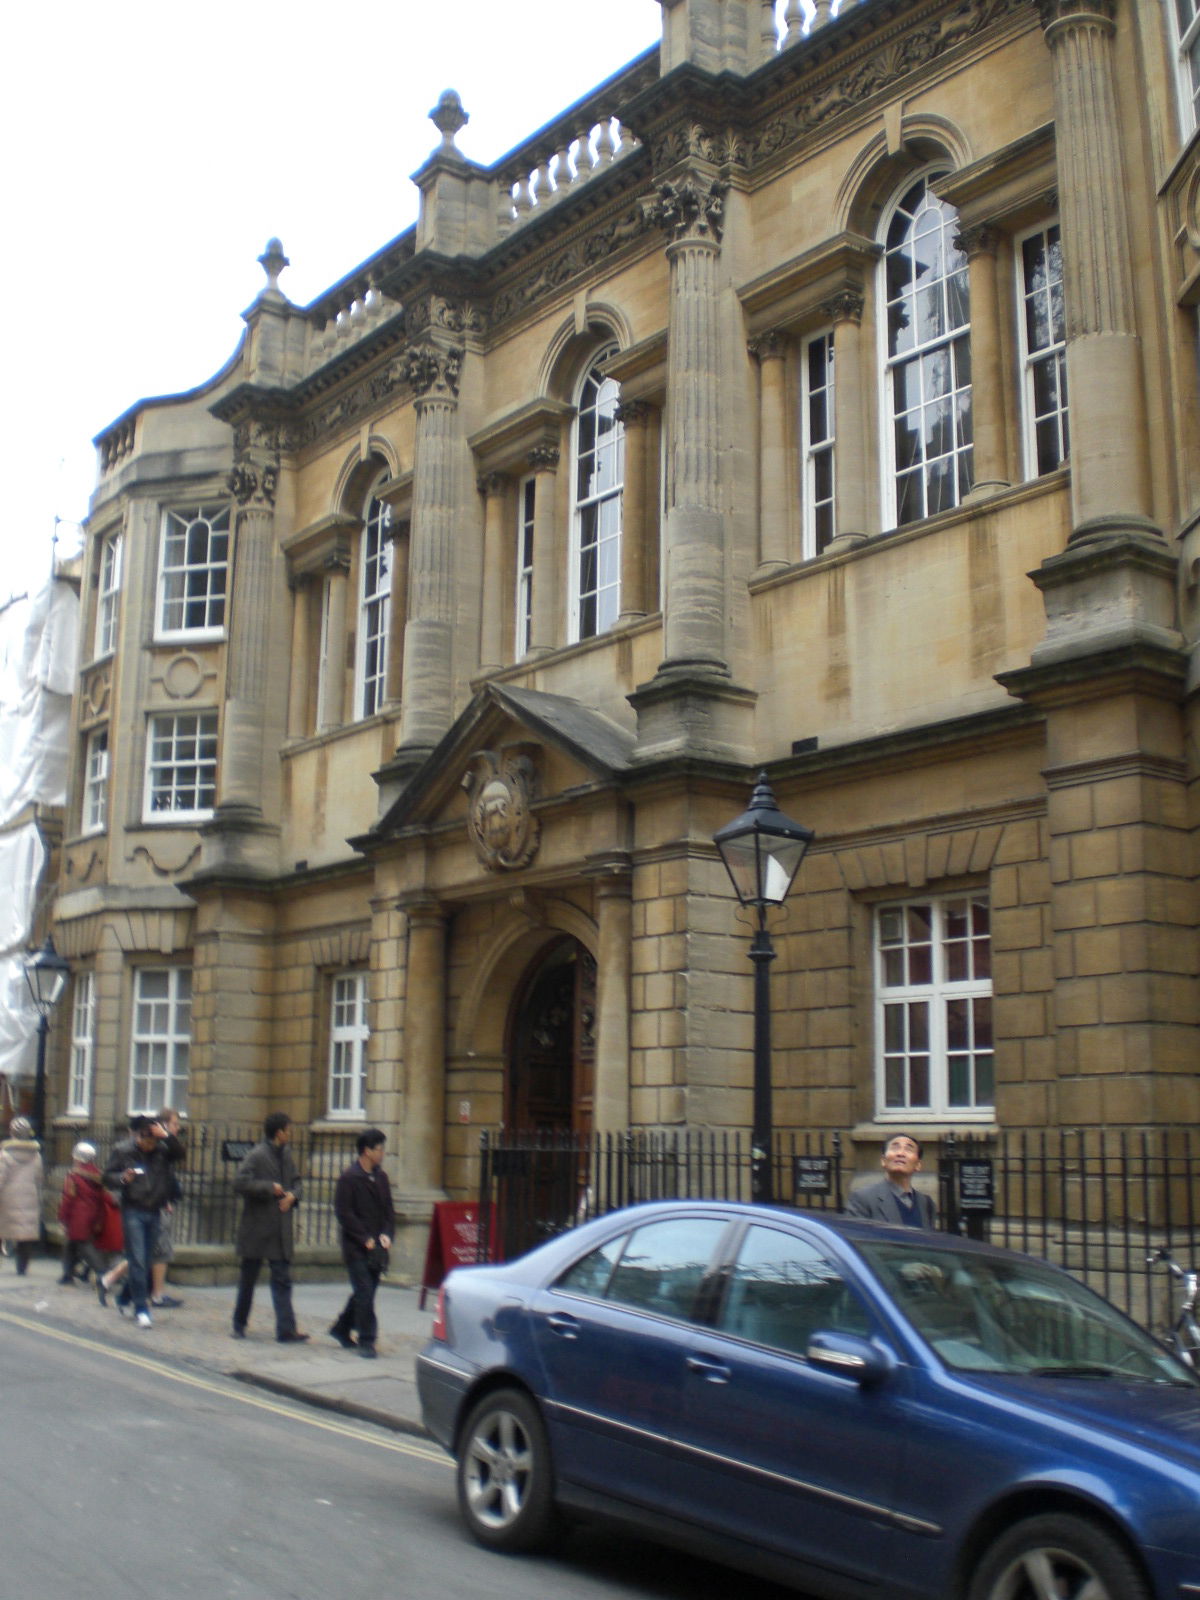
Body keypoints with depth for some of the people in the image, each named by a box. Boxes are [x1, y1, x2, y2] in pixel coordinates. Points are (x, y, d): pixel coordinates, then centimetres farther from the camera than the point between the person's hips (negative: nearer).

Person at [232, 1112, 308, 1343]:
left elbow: (295, 1181, 21)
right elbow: (240, 1184, -23)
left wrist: (292, 1195, -1)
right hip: (256, 1228, -6)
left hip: (280, 1229, 6)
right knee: (248, 1279, 9)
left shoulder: (286, 1155, 10)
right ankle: (239, 1325, 24)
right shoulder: (256, 1156, -12)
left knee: (282, 1280, 0)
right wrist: (270, 1188, -18)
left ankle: (286, 1330, -2)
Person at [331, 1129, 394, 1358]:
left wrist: (386, 1234, -2)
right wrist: (365, 1239, -15)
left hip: (377, 1247, 7)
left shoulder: (381, 1176, 10)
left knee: (365, 1291, 14)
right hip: (356, 1247, -7)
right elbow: (343, 1213, -13)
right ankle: (366, 1341, 0)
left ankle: (341, 1329, 33)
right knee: (365, 1292, -8)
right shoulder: (349, 1178, -10)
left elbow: (389, 1209, 14)